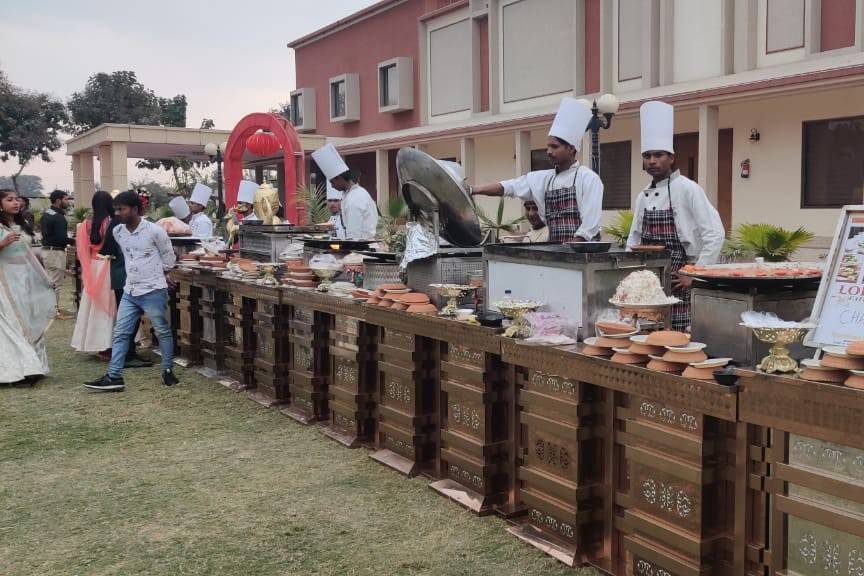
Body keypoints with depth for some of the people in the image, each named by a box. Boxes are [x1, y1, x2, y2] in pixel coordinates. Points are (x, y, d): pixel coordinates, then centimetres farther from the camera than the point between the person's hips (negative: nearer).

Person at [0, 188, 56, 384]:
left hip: (28, 279, 7)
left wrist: (44, 278, 18)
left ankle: (31, 365, 11)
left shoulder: (22, 225, 13)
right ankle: (16, 367, -7)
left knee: (30, 322, 6)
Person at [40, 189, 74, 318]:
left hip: (46, 249, 9)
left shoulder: (46, 214, 11)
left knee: (49, 281, 17)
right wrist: (74, 241, -6)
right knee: (56, 283, -3)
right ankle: (55, 311, 2)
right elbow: (61, 238, -23)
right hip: (56, 252, -9)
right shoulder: (59, 217, -18)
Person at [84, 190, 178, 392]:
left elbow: (169, 258, 0)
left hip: (153, 291, -6)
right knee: (120, 333, 2)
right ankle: (114, 377, 4)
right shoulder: (117, 232, 4)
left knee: (163, 332, 7)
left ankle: (168, 371, 20)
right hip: (130, 291, 6)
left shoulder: (154, 231, -14)